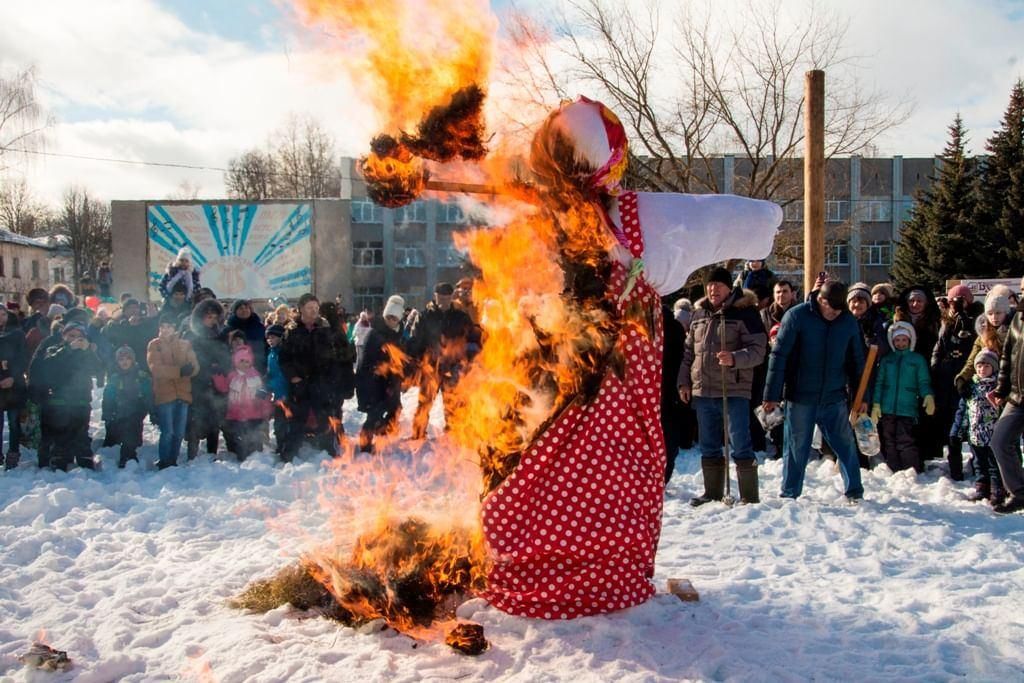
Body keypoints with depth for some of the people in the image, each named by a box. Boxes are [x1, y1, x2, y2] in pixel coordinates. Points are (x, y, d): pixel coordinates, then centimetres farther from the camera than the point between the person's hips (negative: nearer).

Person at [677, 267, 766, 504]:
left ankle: (749, 495, 6)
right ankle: (713, 492, 25)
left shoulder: (745, 312, -5)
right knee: (708, 446, 13)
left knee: (740, 445, -4)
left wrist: (734, 358, -27)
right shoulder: (699, 313, 13)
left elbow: (758, 350, -10)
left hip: (735, 390, -6)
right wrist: (683, 381, 13)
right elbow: (689, 351, 19)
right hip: (702, 391, 6)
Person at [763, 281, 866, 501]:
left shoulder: (849, 322, 2)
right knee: (796, 449, 5)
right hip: (801, 398, -3)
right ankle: (789, 495, 16)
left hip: (835, 399, 3)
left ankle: (855, 492, 23)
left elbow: (857, 362, 12)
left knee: (846, 446, 8)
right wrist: (772, 395, -12)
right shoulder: (796, 316, -10)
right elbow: (779, 356, -10)